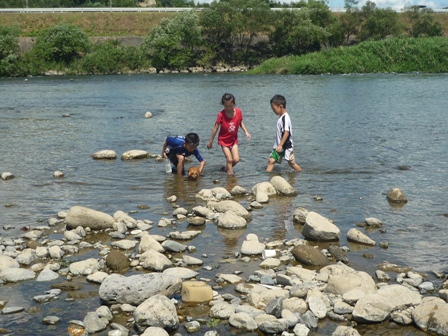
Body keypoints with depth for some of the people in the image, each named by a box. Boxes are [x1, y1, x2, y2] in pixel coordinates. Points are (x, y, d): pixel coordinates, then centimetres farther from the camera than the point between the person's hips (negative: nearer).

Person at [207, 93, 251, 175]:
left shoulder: (238, 112, -13)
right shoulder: (221, 115, -21)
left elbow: (241, 123, 5)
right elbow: (215, 128, -13)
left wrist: (246, 132, -9)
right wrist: (210, 141, -7)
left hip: (234, 139, 3)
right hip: (223, 140, -3)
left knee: (236, 159, 0)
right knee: (229, 159, -9)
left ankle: (226, 168, 25)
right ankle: (230, 173, 4)